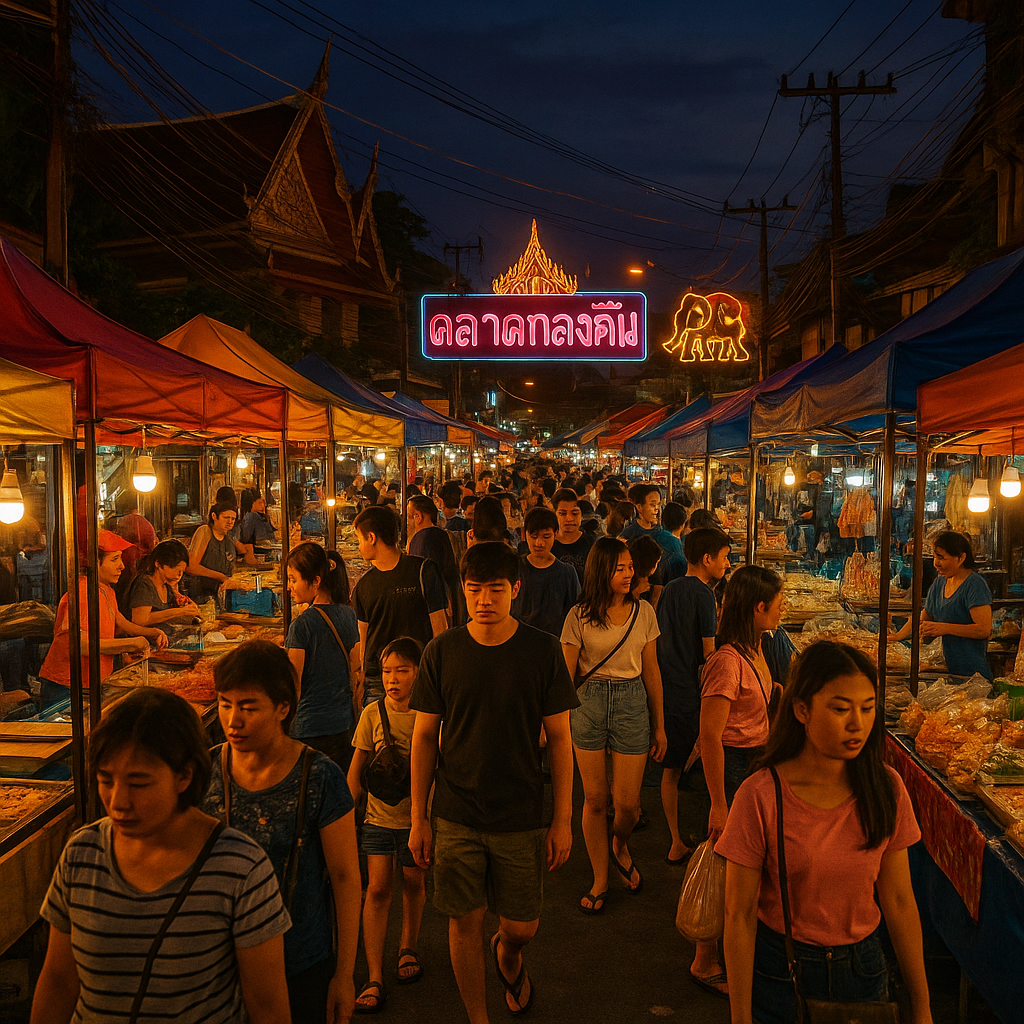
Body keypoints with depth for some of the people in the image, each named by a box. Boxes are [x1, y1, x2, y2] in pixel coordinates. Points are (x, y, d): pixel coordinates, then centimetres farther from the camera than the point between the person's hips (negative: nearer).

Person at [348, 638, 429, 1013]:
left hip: (418, 817, -1)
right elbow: (355, 770, 4)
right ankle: (374, 979, 6)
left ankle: (408, 947, 39)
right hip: (379, 816, 1)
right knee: (378, 888, -2)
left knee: (413, 883, 13)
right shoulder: (373, 714, -6)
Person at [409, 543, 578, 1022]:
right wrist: (418, 819, 0)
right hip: (456, 817, 0)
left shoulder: (542, 651, -8)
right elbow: (424, 737, 0)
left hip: (522, 819, 0)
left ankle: (509, 958, 46)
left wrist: (562, 820, -3)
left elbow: (559, 738, -3)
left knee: (522, 928, 10)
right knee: (465, 923, 9)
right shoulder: (441, 652, -6)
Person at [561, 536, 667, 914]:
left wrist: (659, 725, 9)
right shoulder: (579, 616, -4)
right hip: (588, 704, 0)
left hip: (632, 703, 1)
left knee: (627, 802, 0)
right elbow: (566, 673, 0)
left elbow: (651, 671, 7)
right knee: (595, 799, 8)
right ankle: (600, 880, 26)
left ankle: (620, 847, 35)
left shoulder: (643, 612, 1)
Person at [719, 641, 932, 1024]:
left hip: (863, 967, 3)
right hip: (779, 973, -3)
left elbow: (899, 902, -2)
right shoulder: (760, 796, -20)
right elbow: (739, 916, -14)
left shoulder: (885, 789, -9)